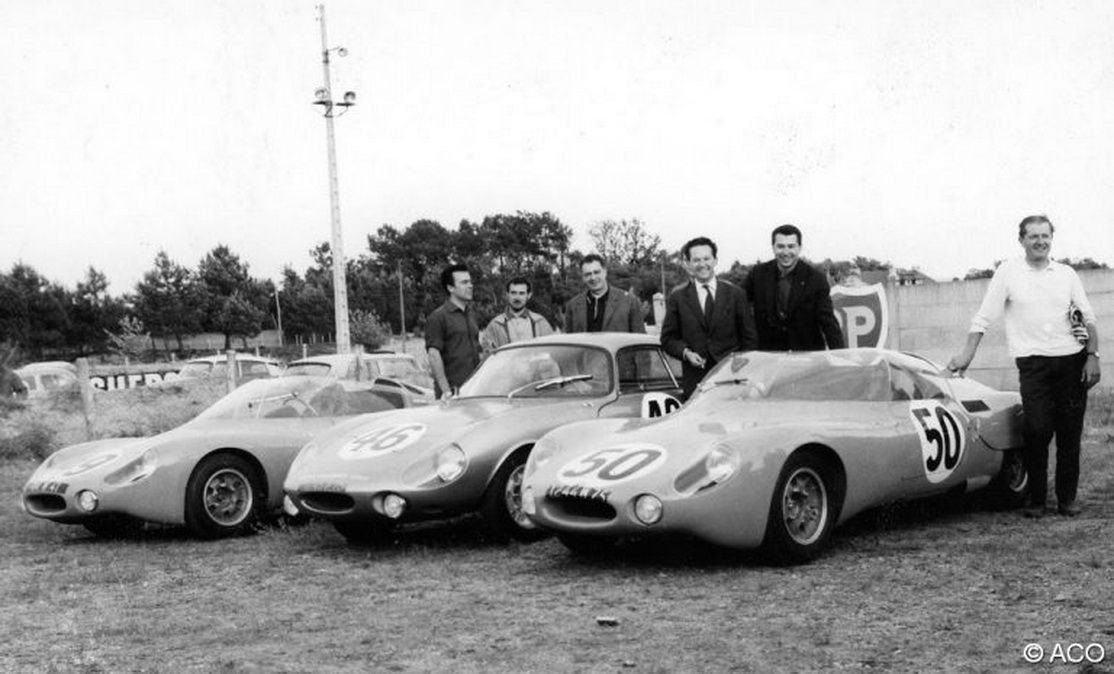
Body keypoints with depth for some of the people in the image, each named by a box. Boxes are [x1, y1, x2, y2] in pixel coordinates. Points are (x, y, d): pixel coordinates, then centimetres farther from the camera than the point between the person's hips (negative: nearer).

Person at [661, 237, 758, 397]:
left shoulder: (736, 293, 8)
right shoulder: (677, 298, 8)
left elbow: (749, 338, 8)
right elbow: (668, 339, 9)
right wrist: (685, 352, -10)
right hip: (695, 381, 0)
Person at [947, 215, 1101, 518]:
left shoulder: (1066, 274, 9)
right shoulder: (1008, 272, 2)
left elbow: (1088, 319, 11)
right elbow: (984, 316, 1)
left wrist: (1093, 357, 1)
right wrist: (967, 353, -5)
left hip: (1071, 360, 2)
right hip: (1033, 363, -2)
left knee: (1070, 433, 3)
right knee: (1036, 430, -9)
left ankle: (1067, 498, 14)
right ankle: (1036, 499, 3)